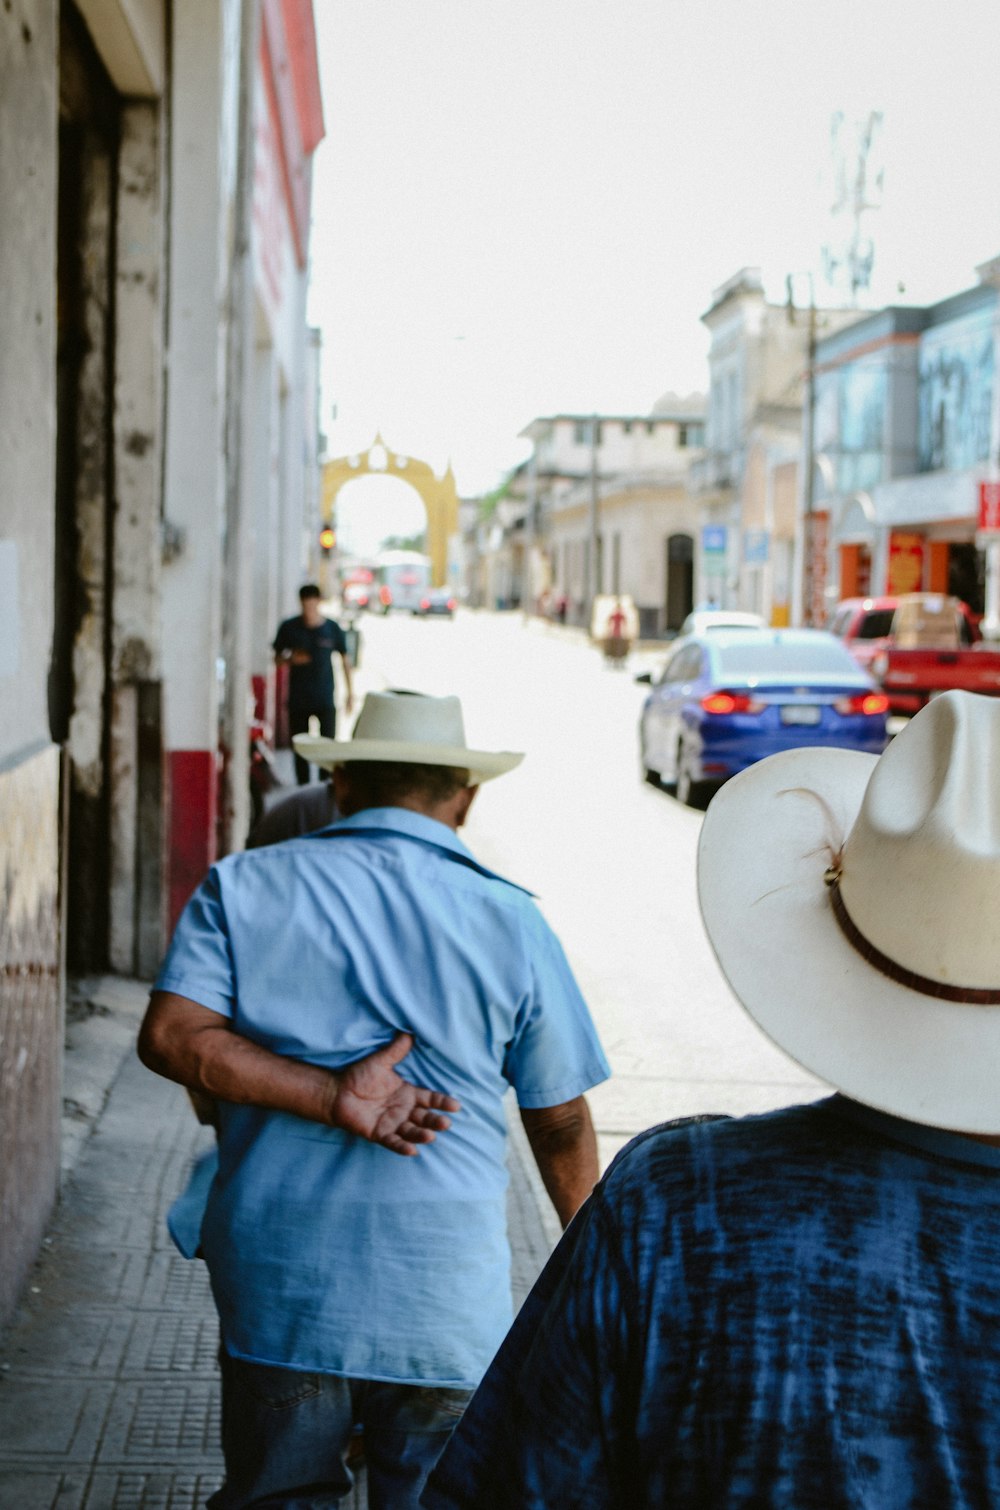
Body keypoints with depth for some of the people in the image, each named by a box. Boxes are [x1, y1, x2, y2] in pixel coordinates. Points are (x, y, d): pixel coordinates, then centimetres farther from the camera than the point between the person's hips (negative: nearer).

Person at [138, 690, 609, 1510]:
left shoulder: (243, 887, 1)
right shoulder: (510, 919, -2)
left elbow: (171, 1036, -12)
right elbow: (561, 1122, 3)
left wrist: (329, 1095, -13)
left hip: (276, 1280, 2)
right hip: (444, 1291, -1)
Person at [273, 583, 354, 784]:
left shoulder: (332, 629, -1)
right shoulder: (289, 628, 0)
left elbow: (345, 659, 9)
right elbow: (278, 656, 9)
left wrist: (349, 691, 9)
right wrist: (291, 659, -14)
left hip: (325, 699, -1)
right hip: (298, 698, 1)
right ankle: (303, 788, 15)